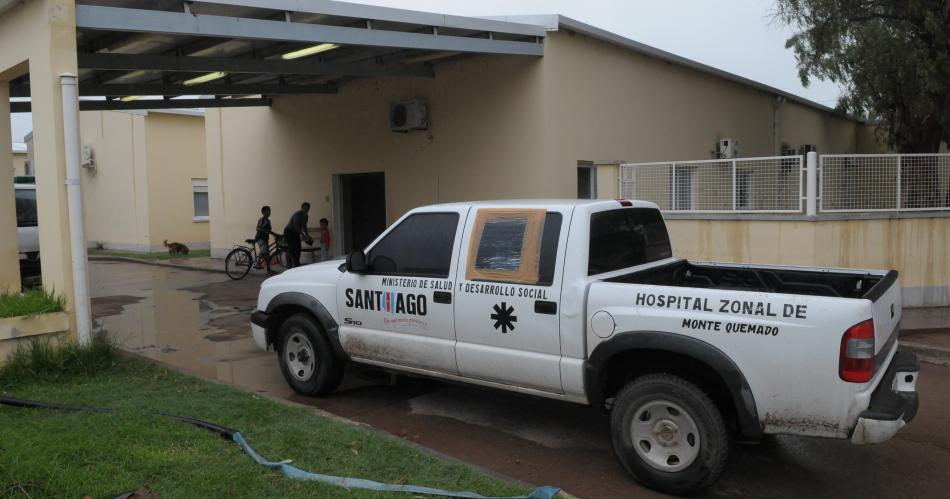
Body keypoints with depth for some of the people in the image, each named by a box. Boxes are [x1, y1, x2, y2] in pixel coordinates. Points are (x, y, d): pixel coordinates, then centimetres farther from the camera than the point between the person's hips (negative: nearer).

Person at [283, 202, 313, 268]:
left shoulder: (305, 216, 7)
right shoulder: (298, 214, -21)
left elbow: (304, 226, 18)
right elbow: (296, 225, -30)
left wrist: (307, 235, 11)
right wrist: (302, 235, -34)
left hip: (295, 233, 9)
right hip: (289, 232, -9)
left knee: (298, 249, 5)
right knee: (291, 249, -12)